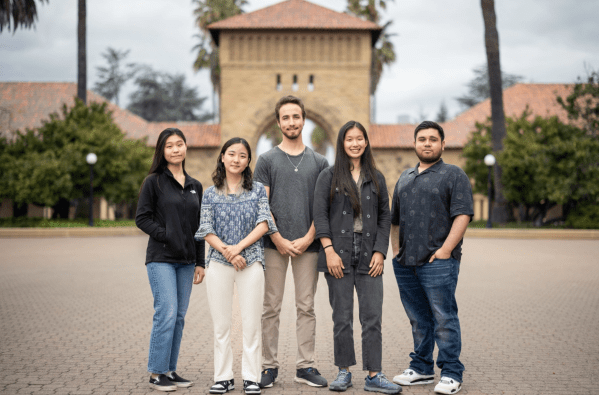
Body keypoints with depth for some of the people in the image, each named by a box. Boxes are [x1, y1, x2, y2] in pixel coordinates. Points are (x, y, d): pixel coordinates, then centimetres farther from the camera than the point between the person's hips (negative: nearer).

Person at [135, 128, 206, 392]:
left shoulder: (195, 186, 15)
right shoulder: (154, 182, 0)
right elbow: (142, 218, -4)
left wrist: (200, 262, 12)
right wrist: (166, 236, -15)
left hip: (186, 261, 5)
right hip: (161, 259, -5)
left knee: (179, 317, 6)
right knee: (167, 313, -12)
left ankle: (170, 370, 16)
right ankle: (156, 373, -2)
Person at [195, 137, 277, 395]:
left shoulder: (257, 190, 7)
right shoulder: (211, 194, 9)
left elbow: (264, 223, -2)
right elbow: (206, 231, 2)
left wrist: (239, 247, -13)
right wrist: (226, 250, -13)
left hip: (251, 261, -1)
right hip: (218, 263, 1)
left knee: (251, 323, -1)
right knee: (221, 324, 4)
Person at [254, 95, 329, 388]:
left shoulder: (318, 162, 11)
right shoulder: (267, 160, 5)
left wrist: (308, 238, -7)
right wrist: (279, 240, -9)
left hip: (307, 245, 2)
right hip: (274, 244, -2)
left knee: (306, 307, 6)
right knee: (271, 308, 2)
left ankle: (305, 366, 14)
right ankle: (269, 366, 11)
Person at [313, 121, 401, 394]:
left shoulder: (376, 178, 12)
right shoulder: (329, 177, 4)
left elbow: (384, 217, 10)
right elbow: (320, 215, -3)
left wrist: (380, 252, -1)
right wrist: (329, 251, -12)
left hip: (369, 256, 2)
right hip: (339, 253, -2)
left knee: (372, 317, -2)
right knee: (342, 318, 4)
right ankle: (344, 372, 16)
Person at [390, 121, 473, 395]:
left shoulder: (454, 175, 1)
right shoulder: (404, 178, 20)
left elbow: (463, 215, -10)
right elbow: (394, 219, 26)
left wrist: (445, 250, -16)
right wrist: (396, 249, 14)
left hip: (438, 262, -6)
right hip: (405, 264, 6)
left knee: (443, 318, -5)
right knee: (418, 319, 12)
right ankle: (421, 368, 22)